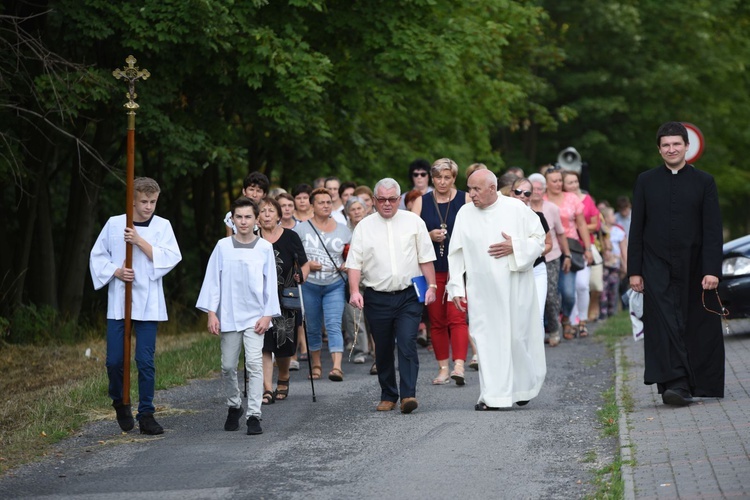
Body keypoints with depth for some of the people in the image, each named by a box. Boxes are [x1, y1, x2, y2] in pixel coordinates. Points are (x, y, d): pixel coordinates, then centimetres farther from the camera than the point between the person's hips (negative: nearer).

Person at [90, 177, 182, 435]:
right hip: (118, 301, 1)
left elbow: (171, 258, -8)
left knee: (145, 361, -3)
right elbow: (97, 256, 9)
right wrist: (116, 272, -9)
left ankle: (146, 414, 6)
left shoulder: (162, 226, 3)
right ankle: (120, 403, 26)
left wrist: (140, 242, -15)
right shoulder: (114, 224, 4)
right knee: (114, 360, 0)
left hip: (148, 304, -1)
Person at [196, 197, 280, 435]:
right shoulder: (223, 246, 3)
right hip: (228, 316, 1)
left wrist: (268, 315, -3)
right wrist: (211, 313, -3)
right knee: (228, 366, 7)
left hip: (255, 316, -1)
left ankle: (254, 415, -10)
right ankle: (233, 407, 29)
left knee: (254, 364, -12)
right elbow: (212, 280, 3)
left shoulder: (265, 248, 2)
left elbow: (270, 283, 4)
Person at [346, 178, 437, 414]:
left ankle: (408, 395, -17)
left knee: (407, 344, -14)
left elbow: (426, 258, 8)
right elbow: (355, 262, 2)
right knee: (383, 350, 7)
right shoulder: (364, 226, 6)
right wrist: (354, 291, -10)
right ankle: (388, 396, 18)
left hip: (409, 296, -1)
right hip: (377, 298, 1)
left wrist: (431, 286, 1)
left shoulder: (413, 222, 6)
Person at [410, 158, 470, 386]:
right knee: (437, 320, 5)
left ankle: (459, 366, -21)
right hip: (431, 269, 3)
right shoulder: (421, 202, 7)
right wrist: (430, 236, -13)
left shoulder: (465, 200, 2)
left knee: (457, 317, -13)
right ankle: (443, 368, 12)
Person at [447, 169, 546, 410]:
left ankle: (523, 387, 26)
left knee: (518, 335, 4)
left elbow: (539, 238, 2)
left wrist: (515, 247, -15)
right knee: (487, 338, -4)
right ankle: (493, 396, -2)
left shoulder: (516, 208, -2)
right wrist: (456, 287, -1)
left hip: (515, 288, -1)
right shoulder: (464, 214, 3)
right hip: (482, 289, 1)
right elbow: (456, 253, 4)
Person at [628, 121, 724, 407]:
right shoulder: (646, 182, 8)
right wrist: (634, 270, 2)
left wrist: (712, 270, -9)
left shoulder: (704, 182, 5)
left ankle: (701, 384, 13)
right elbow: (636, 229, 8)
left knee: (697, 327, 3)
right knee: (665, 324, -13)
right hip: (657, 267, 0)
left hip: (693, 269, 0)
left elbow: (713, 230, 0)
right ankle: (675, 384, -19)